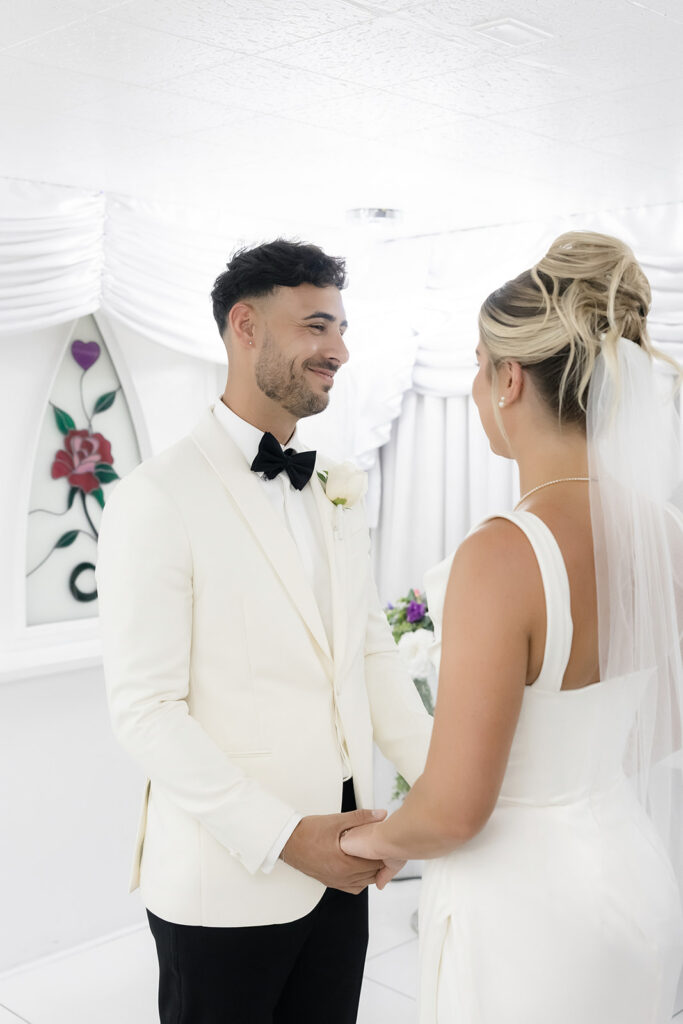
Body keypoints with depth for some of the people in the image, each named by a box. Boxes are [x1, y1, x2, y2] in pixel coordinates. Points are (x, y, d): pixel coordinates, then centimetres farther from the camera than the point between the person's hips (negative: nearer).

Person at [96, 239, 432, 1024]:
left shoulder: (335, 493, 8)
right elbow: (144, 708, -16)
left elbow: (372, 653, 10)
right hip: (228, 879, -6)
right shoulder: (157, 497, -14)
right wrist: (285, 837, -19)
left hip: (337, 868, 6)